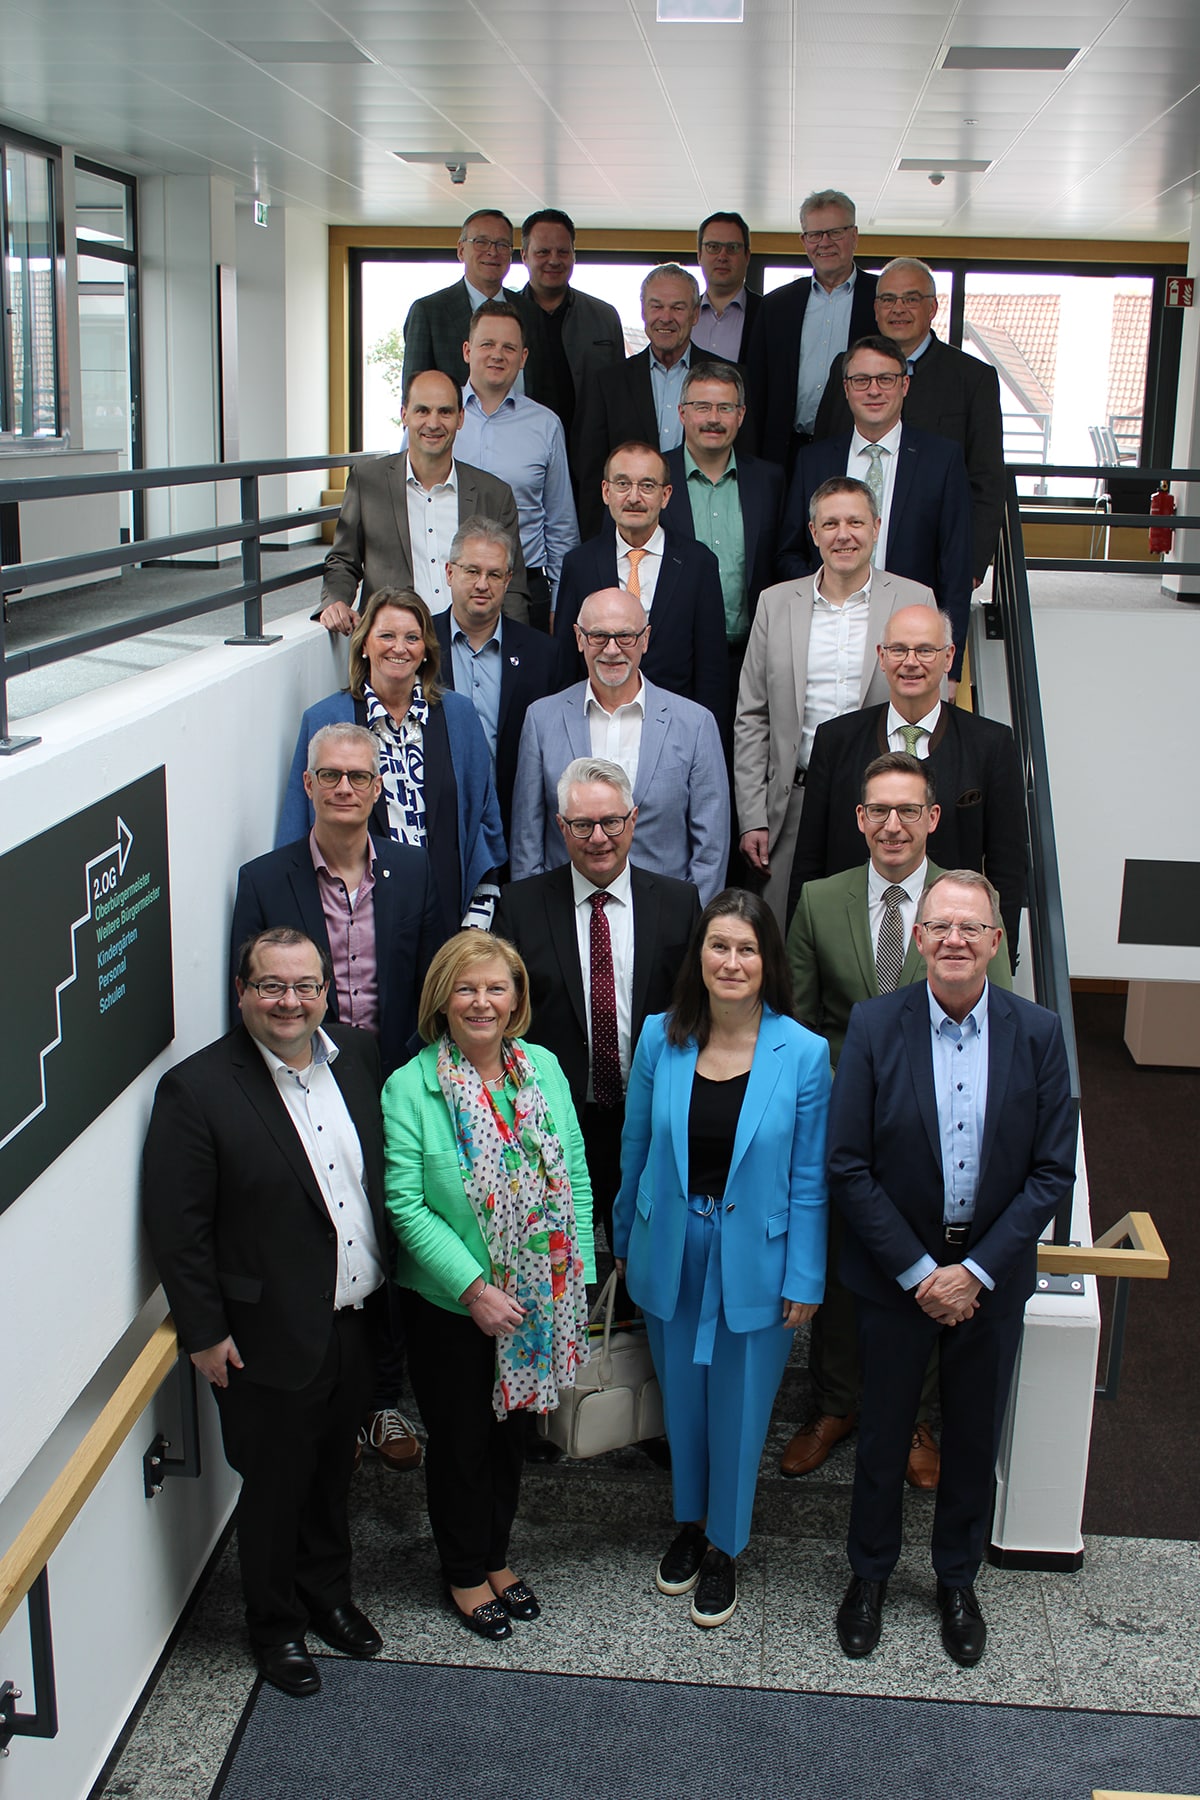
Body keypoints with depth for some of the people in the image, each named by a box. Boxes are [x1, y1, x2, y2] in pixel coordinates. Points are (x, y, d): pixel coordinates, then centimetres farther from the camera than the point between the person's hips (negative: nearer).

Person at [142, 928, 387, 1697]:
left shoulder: (359, 1056, -1)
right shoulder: (197, 1088, -17)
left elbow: (386, 1177, 9)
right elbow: (177, 1226, -14)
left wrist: (388, 1285, 7)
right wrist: (205, 1333, -12)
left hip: (355, 1322, 5)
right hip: (269, 1337, -5)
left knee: (334, 1470, 23)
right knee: (276, 1485, 13)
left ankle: (329, 1594, 46)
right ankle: (277, 1626, 36)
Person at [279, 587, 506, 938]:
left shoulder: (459, 714, 8)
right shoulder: (324, 720, 2)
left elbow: (485, 817, 10)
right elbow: (298, 834, 5)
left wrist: (478, 915, 3)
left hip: (447, 909, 2)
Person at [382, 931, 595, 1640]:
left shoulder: (544, 1068, -2)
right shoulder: (410, 1088, -16)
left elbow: (574, 1173, 2)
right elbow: (405, 1204, -18)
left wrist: (578, 1271, -3)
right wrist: (473, 1288, -23)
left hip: (538, 1300, 4)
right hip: (451, 1307, -4)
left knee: (513, 1431, 20)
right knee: (461, 1441, 14)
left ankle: (498, 1556, 43)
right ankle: (465, 1574, 36)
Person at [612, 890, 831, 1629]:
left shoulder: (803, 1053, -14)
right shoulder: (660, 1039, -8)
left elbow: (808, 1177, -8)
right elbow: (636, 1146, 4)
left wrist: (805, 1279, -6)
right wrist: (625, 1240, 11)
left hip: (754, 1257, -2)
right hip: (671, 1252, 2)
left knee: (740, 1407, 12)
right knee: (682, 1396, 19)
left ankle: (725, 1546, 35)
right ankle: (689, 1523, 43)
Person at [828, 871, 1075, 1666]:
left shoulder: (1038, 1032, -8)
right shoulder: (875, 1025, -12)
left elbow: (1053, 1171, -7)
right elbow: (849, 1167, -11)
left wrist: (977, 1270, -13)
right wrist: (918, 1272, -13)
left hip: (992, 1277, 1)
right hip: (896, 1273, -1)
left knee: (975, 1436, 17)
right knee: (884, 1430, 15)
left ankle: (958, 1578, 40)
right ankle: (871, 1573, 38)